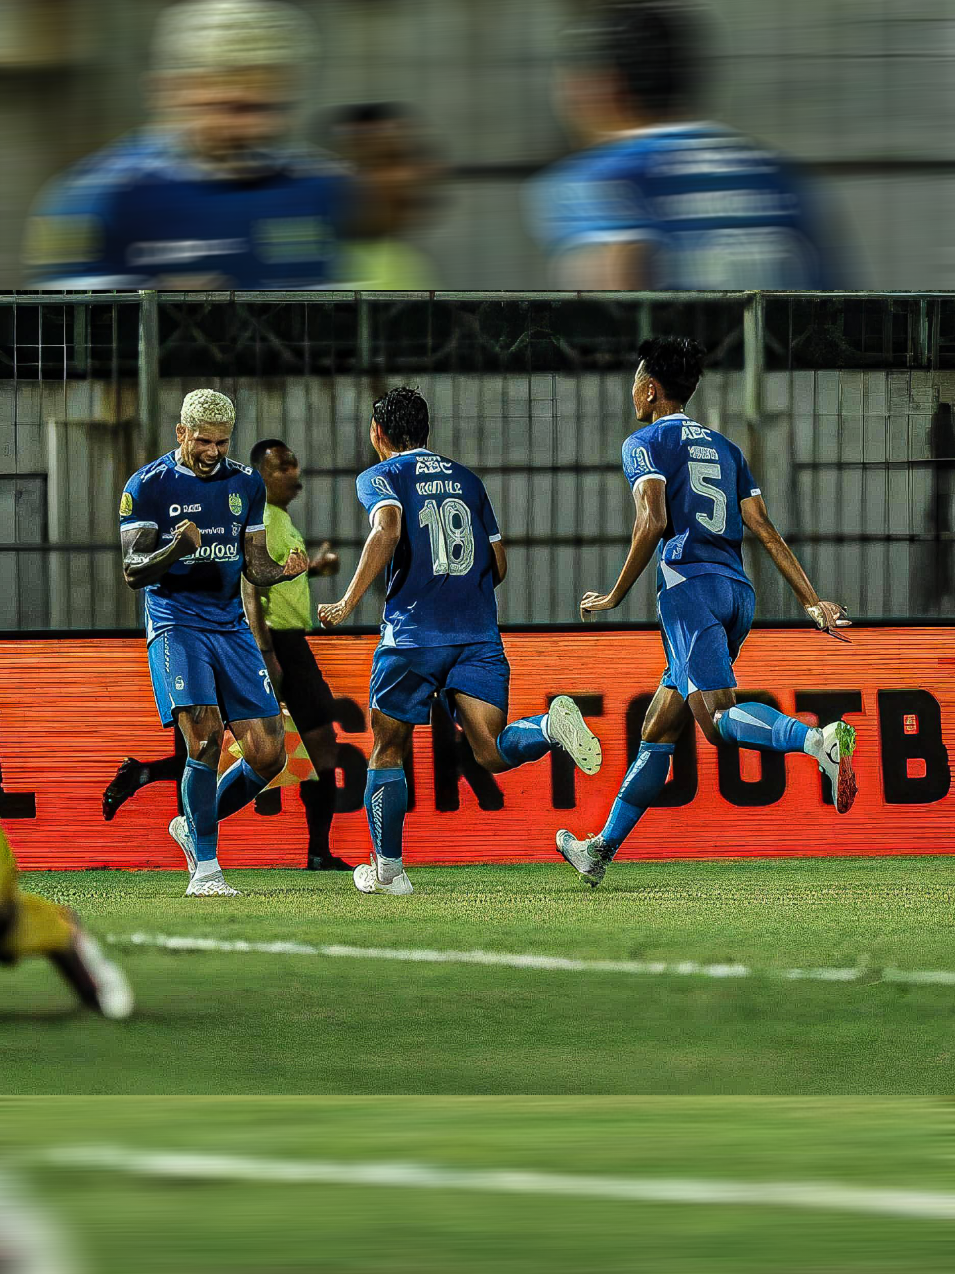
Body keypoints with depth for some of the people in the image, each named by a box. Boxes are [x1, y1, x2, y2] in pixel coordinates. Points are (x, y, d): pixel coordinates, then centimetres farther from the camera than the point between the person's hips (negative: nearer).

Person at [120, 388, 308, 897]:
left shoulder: (245, 483, 11)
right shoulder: (148, 486, -4)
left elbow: (254, 564, 14)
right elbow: (134, 572, -6)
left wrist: (286, 569, -8)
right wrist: (176, 549, -26)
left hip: (231, 626, 5)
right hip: (175, 622, -5)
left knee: (268, 756, -2)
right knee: (205, 737, -22)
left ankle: (194, 825, 22)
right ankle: (204, 868, -13)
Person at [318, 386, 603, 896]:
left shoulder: (380, 477, 3)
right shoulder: (466, 479, 19)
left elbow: (387, 531, -18)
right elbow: (499, 564, 20)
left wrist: (348, 603, -13)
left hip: (412, 634, -3)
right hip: (479, 634, 4)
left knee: (387, 752, 12)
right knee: (492, 753, -8)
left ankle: (387, 869, 14)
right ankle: (552, 725, -37)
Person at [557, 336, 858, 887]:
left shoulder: (646, 443, 3)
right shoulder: (724, 447, 23)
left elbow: (653, 522, -11)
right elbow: (765, 530, 15)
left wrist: (614, 597, -3)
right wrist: (813, 602, 9)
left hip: (690, 583, -8)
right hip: (739, 591, 8)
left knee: (717, 717, -21)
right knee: (659, 728, 14)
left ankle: (821, 740, -47)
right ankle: (603, 851, 21)